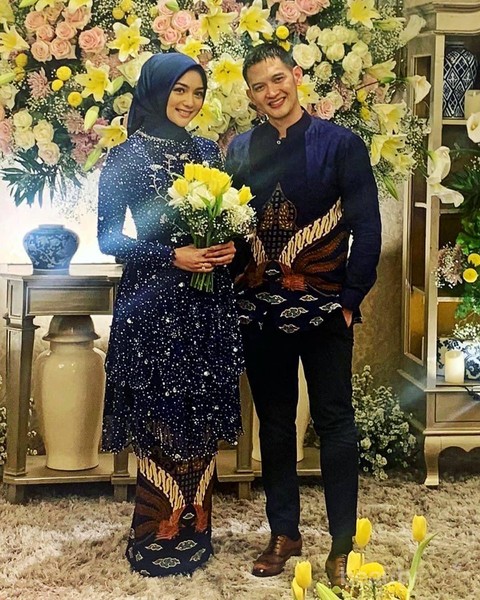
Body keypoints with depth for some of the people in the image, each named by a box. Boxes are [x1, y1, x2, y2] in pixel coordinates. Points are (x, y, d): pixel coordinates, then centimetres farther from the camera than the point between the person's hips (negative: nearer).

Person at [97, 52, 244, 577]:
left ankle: (194, 528, 22)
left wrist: (228, 247, -5)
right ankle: (159, 534, 14)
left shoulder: (207, 151, 11)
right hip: (153, 303, -4)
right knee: (160, 419, 0)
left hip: (208, 303, 5)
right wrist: (172, 257, -16)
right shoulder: (125, 158, -3)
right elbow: (108, 237, -5)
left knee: (202, 417, 8)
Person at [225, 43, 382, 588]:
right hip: (260, 310, 4)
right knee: (274, 422, 12)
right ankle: (284, 532, 26)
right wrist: (235, 286, -3)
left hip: (323, 308, -3)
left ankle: (342, 542, 14)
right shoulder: (240, 151, 8)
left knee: (334, 422, 4)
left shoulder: (341, 144, -2)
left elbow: (367, 226, -5)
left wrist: (351, 298, -9)